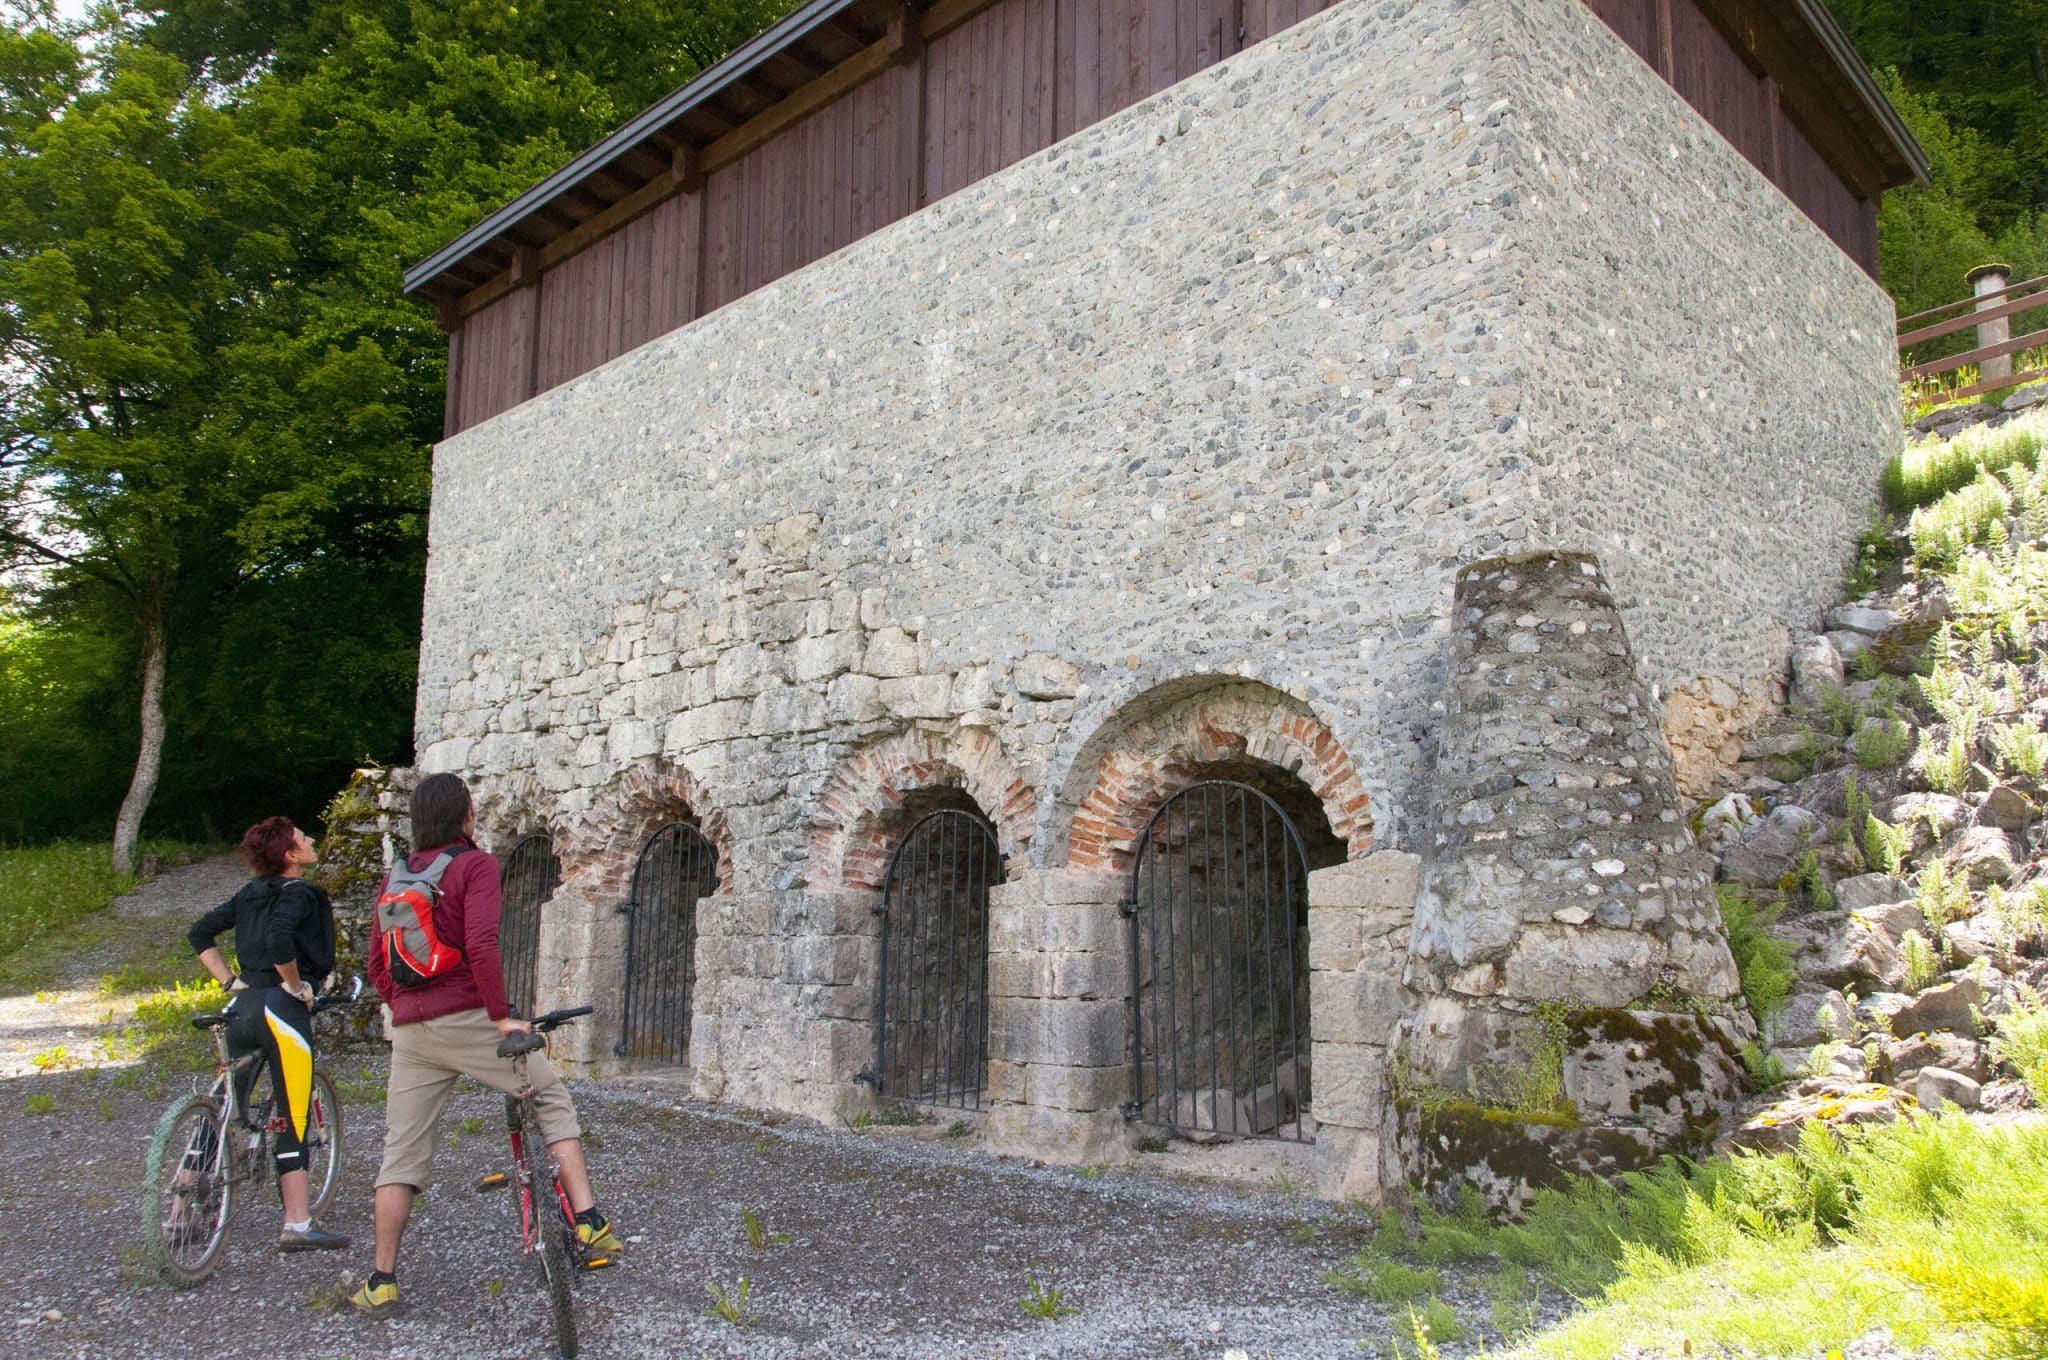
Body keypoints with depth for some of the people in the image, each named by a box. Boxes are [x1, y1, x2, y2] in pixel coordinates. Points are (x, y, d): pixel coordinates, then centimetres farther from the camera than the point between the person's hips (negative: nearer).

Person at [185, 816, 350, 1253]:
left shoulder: (252, 893, 15)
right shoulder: (299, 894, -10)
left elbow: (199, 934, 19)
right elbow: (278, 940, -28)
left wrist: (231, 981, 15)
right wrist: (296, 987, -14)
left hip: (244, 1005, 8)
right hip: (282, 1008, -8)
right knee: (294, 1119, -4)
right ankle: (297, 1226, -2)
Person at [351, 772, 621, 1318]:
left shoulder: (395, 876, 14)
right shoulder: (474, 864, -6)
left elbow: (377, 965, 15)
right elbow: (481, 945, -19)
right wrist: (501, 1016, -15)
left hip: (411, 1030, 6)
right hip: (466, 1019, -6)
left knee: (402, 1151, 12)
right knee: (553, 1099, 7)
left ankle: (381, 1280, 16)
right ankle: (588, 1221, -1)